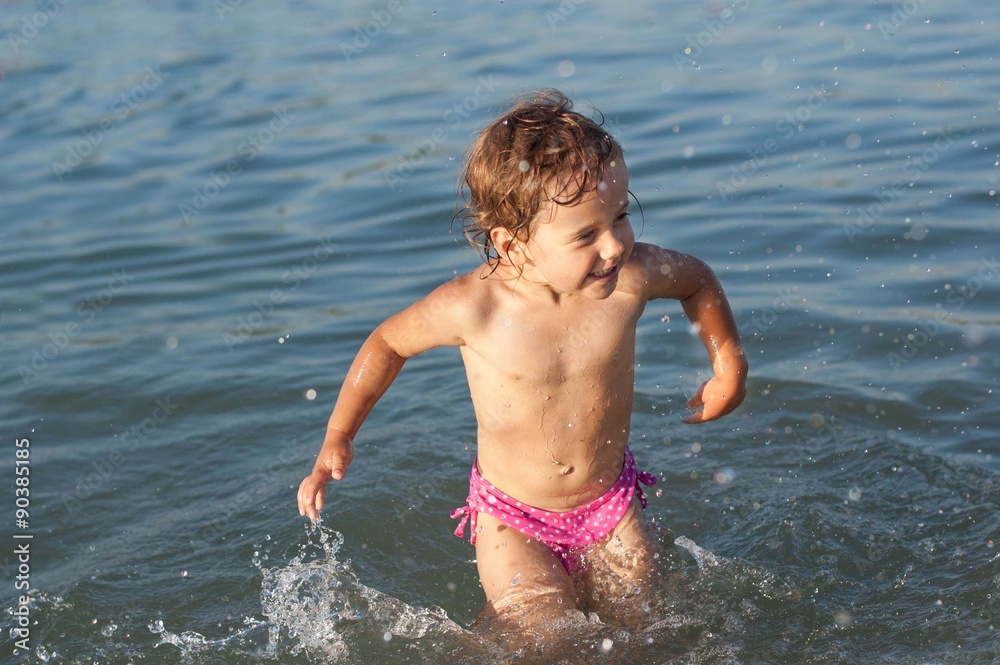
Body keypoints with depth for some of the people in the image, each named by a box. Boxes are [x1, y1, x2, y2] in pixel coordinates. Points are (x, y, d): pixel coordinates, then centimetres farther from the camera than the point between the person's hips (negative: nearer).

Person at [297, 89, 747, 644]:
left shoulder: (630, 278, -21)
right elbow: (388, 343, -6)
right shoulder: (473, 307, -26)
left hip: (609, 507, 3)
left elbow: (696, 279, 4)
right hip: (512, 518, -3)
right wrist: (337, 438, -8)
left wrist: (729, 366, 8)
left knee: (634, 624, 10)